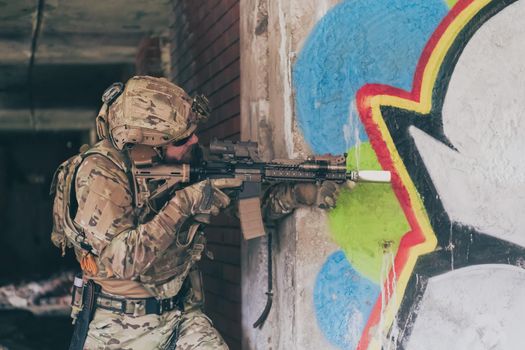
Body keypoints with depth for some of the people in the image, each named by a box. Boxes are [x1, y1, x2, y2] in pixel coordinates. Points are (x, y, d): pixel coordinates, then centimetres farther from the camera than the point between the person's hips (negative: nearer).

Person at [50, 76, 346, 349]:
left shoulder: (188, 163, -5)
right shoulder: (99, 173, -21)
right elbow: (120, 260, -29)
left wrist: (299, 192, -16)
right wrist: (184, 203, -30)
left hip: (181, 315, 4)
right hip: (118, 325, -4)